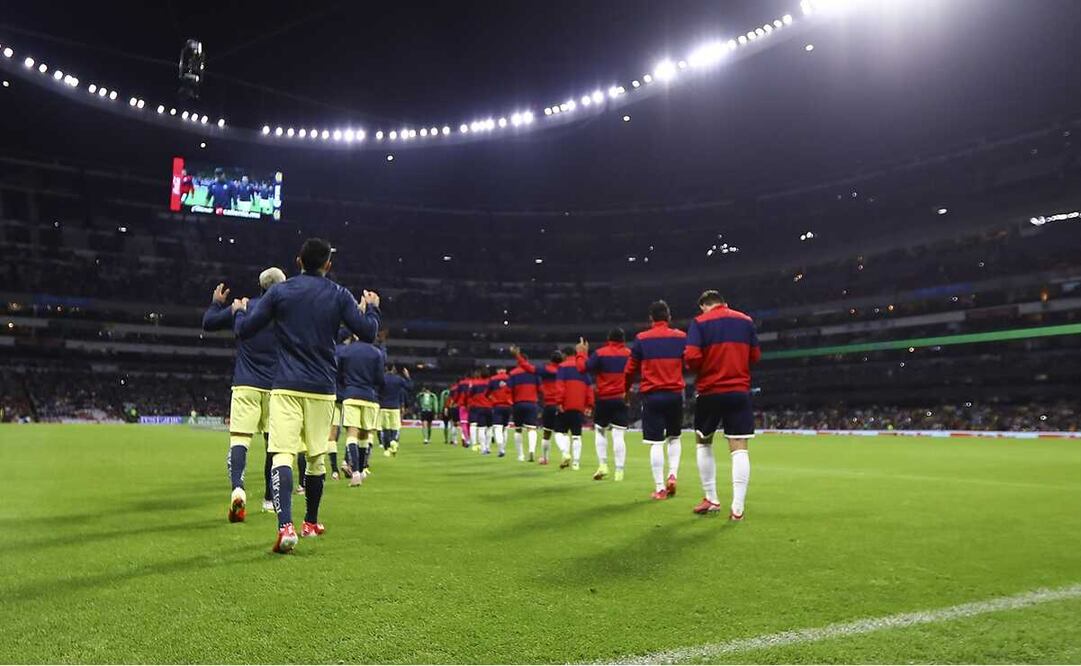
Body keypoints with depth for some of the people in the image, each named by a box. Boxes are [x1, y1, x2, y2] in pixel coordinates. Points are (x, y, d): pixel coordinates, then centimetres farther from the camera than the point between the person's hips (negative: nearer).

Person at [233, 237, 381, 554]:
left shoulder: (279, 292, 2)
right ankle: (311, 522, 28)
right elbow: (368, 333, 1)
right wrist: (372, 307, 21)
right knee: (317, 456, 14)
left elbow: (244, 330, 3)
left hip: (286, 387, -1)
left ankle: (285, 527, -26)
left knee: (282, 455, -9)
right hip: (322, 388, 2)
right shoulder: (339, 294, 3)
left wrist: (240, 310, 24)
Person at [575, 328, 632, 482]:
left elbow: (583, 368, -8)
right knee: (618, 436, 0)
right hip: (622, 400, 1)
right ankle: (619, 471, -2)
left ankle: (602, 465, 6)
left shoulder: (600, 353, -3)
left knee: (600, 431, 16)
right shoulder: (630, 354, 3)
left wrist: (580, 353, 5)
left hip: (604, 400, -1)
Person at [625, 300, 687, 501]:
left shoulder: (641, 339, 1)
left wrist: (626, 390, 20)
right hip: (675, 394, 2)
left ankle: (660, 488, 1)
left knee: (656, 443, 0)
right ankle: (672, 474, 3)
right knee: (674, 438, 20)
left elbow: (631, 369, 6)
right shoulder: (681, 337, 3)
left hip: (651, 395, -1)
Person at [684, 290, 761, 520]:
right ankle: (737, 508, -4)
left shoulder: (699, 322, -3)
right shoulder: (745, 320, 8)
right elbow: (755, 355, 12)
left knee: (704, 443, 17)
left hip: (709, 392, -2)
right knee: (739, 449, 0)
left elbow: (692, 357, -14)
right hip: (739, 392, 2)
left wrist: (699, 370, 6)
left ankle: (711, 500, 19)